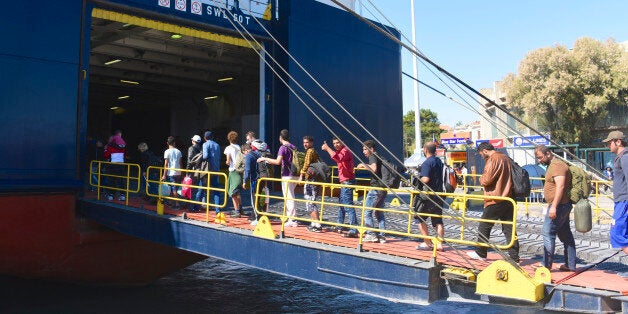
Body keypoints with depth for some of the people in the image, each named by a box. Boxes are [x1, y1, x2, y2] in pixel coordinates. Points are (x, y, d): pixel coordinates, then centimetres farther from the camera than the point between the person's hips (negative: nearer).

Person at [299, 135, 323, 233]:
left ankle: (317, 225, -14)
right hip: (313, 180, 10)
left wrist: (301, 175, -23)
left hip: (310, 180, -10)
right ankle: (313, 224, 21)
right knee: (310, 202, 16)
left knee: (310, 202, -11)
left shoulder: (310, 151, -8)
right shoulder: (314, 152, 21)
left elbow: (307, 164, -21)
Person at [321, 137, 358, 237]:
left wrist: (327, 148, -26)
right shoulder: (340, 151, 18)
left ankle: (354, 231, -16)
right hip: (344, 182, 11)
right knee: (341, 205, 18)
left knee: (348, 206, -14)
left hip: (347, 181, -11)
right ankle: (339, 227, 28)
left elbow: (337, 158, -34)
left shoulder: (345, 151, -14)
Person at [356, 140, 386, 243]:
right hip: (383, 188, 9)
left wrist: (363, 165, -11)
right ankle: (381, 236, 11)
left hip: (376, 187, -9)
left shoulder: (372, 156, -7)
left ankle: (371, 234, -3)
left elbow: (374, 169, -24)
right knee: (379, 212, 13)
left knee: (367, 211, -2)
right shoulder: (380, 157, 20)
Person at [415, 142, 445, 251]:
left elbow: (425, 179, -26)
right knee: (438, 221, 9)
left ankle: (427, 243, 2)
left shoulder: (427, 163, -15)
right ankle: (439, 243, 7)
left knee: (420, 217, 4)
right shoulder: (439, 161, 13)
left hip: (429, 196, -8)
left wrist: (418, 178, -7)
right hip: (439, 195, 8)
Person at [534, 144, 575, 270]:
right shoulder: (552, 165, 18)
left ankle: (546, 264, -5)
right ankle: (570, 265, 19)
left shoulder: (557, 165, -15)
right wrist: (552, 205, 23)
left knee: (548, 233, -8)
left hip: (559, 205, -11)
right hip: (563, 205, 11)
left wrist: (553, 206, -27)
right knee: (566, 235, 13)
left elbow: (560, 186, -24)